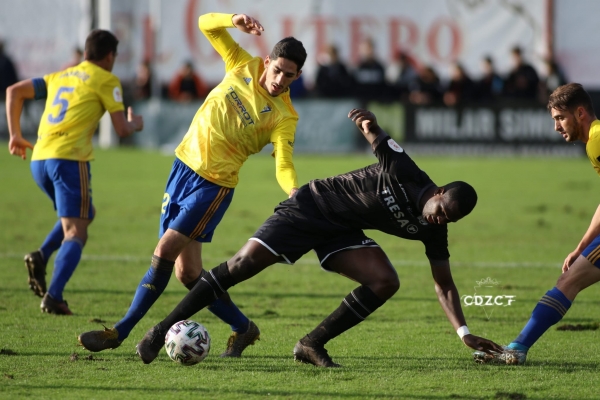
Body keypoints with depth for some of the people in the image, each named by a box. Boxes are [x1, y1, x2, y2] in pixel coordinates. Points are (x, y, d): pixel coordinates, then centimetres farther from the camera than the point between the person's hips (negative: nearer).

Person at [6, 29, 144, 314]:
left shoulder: (60, 76, 23)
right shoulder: (106, 81, 5)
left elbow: (14, 91, 19)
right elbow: (122, 130, 3)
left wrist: (15, 135, 21)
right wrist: (135, 124, 25)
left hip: (39, 160, 7)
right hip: (69, 159, -7)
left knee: (85, 214, 26)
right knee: (75, 232, -3)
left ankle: (41, 256, 4)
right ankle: (53, 297, -20)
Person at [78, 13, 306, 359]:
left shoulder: (284, 118, -10)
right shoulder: (244, 67, 2)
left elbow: (284, 164, -22)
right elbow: (206, 24, 4)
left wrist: (294, 191, -44)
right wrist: (234, 20, -17)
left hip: (213, 184, -6)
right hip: (184, 165, 6)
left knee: (164, 252, -14)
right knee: (187, 271, 6)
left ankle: (120, 332, -5)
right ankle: (243, 328, 22)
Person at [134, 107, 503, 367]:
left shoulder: (432, 231, -9)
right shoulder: (404, 174, -23)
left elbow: (444, 284, -4)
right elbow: (379, 139, -8)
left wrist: (464, 332, -13)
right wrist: (370, 125, -33)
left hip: (343, 233, 5)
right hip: (313, 207, -5)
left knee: (386, 282, -16)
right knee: (246, 262, -17)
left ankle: (313, 345, -4)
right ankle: (163, 330, -11)